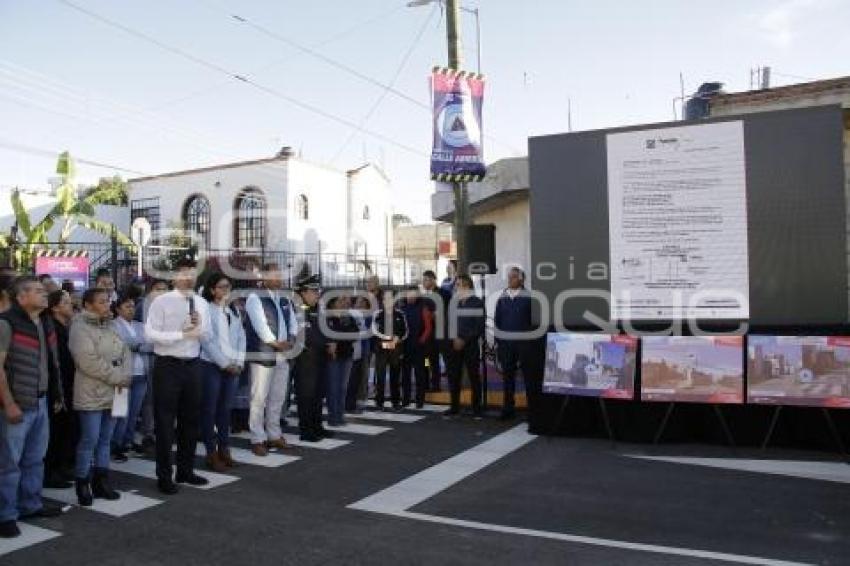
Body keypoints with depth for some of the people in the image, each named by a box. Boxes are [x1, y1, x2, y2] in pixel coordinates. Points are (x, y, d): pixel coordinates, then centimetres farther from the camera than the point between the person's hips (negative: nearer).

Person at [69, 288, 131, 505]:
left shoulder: (110, 327, 14)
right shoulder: (80, 328, -10)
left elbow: (125, 352, 11)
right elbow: (89, 361, -20)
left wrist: (124, 376, -6)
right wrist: (118, 377, -15)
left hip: (113, 393, 7)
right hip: (91, 395, -7)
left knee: (105, 439, 12)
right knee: (89, 440, -3)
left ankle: (101, 481, 20)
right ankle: (83, 483, 10)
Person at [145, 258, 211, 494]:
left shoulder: (201, 303, 7)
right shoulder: (161, 301, -9)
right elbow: (150, 333, -16)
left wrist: (198, 327, -11)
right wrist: (182, 334, -20)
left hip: (192, 365, 6)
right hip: (167, 365, -6)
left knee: (191, 419, 15)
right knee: (165, 421, 4)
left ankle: (185, 470, 30)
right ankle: (164, 475, 17)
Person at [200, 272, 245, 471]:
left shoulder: (234, 311, 14)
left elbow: (241, 337, 11)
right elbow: (208, 341, -12)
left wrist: (239, 362, -1)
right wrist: (224, 363, -12)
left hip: (233, 367, 6)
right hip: (212, 365, -5)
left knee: (226, 409, 11)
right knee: (210, 410, 2)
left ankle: (224, 449, 19)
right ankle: (211, 453, 9)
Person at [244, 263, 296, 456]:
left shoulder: (285, 300, 16)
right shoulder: (255, 298, -6)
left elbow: (293, 322, 13)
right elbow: (259, 324, -15)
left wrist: (291, 339, -5)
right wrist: (275, 343, -13)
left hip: (283, 355, 7)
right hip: (262, 354, -7)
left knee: (278, 398, 13)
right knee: (259, 398, -3)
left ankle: (274, 435, 24)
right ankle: (258, 439, 5)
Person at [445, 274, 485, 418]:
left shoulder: (477, 303, -3)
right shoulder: (453, 301, 10)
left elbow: (480, 326, -9)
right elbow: (449, 322, 12)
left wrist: (464, 340, -13)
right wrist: (453, 339, -1)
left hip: (471, 345, -4)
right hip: (454, 344, 4)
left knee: (473, 376, 1)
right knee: (453, 376, 4)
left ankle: (477, 408, 7)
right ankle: (454, 407, 14)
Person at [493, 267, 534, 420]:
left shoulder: (528, 297, -6)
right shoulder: (502, 298, 7)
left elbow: (533, 321, -6)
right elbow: (497, 320, 10)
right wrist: (498, 340, 6)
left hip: (524, 342, -4)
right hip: (506, 343, 4)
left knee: (528, 375, 5)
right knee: (508, 376, 9)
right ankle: (508, 408, 16)